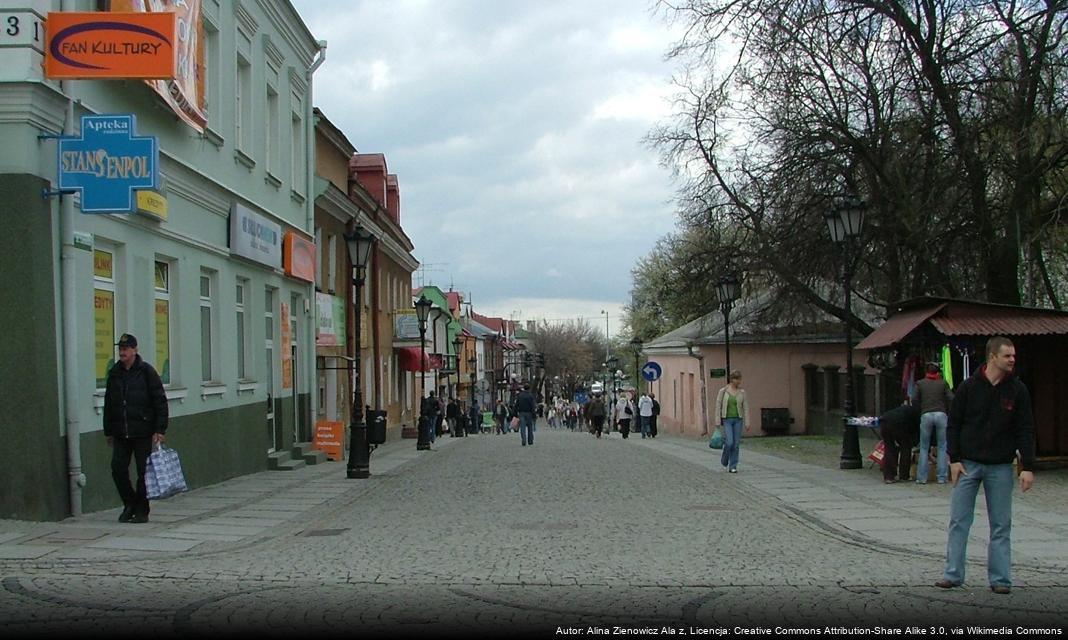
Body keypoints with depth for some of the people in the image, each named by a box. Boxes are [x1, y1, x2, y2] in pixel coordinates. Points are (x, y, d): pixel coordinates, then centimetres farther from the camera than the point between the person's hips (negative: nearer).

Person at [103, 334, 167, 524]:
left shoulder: (146, 371, -4)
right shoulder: (114, 373, 10)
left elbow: (160, 401, -6)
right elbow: (108, 404, 17)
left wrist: (160, 430, -12)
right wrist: (108, 431, 14)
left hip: (143, 432, -4)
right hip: (120, 433, 4)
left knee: (143, 471, 0)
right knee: (118, 468, -2)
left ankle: (141, 511, 10)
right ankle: (130, 504, 17)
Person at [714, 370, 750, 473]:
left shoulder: (742, 392, 2)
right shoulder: (723, 391, -4)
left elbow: (745, 408, 3)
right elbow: (718, 407, -3)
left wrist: (747, 423, -2)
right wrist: (718, 422, -8)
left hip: (738, 420, 3)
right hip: (726, 420, -3)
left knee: (736, 444, -1)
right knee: (729, 443, -14)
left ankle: (732, 467, 7)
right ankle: (724, 460, 16)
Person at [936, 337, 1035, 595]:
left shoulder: (1018, 390, 0)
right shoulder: (969, 387, -3)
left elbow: (1025, 430, 0)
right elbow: (953, 425, 2)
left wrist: (1027, 467, -6)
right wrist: (954, 459, -5)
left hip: (1000, 467, 1)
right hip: (968, 464, -1)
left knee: (1001, 525, 5)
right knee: (959, 522, 1)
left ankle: (1000, 579, 12)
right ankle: (953, 575, 8)